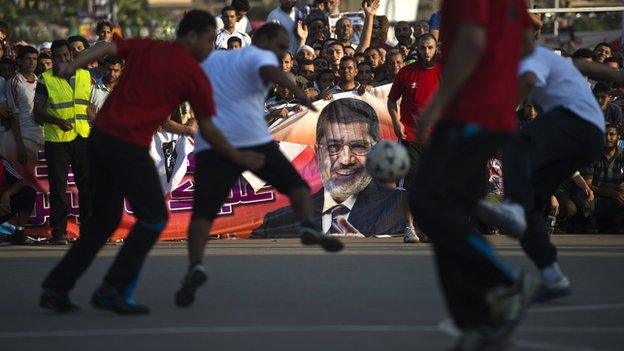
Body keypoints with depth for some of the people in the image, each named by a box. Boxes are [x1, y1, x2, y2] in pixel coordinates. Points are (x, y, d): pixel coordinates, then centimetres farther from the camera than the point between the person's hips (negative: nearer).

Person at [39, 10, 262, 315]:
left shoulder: (144, 49, 17)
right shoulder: (195, 75, 1)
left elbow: (107, 48, 1)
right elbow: (208, 130, 5)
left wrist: (73, 66, -13)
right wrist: (239, 158, 17)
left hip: (99, 137, 7)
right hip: (130, 148, -7)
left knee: (103, 219, 17)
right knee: (153, 218, 7)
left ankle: (56, 289, 13)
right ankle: (113, 290, 0)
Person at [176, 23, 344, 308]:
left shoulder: (211, 59, 26)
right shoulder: (260, 56, 7)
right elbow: (269, 71, -16)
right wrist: (296, 91, -27)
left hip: (210, 146, 3)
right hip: (253, 140, -3)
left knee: (203, 213, -2)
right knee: (296, 185, 15)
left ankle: (195, 266, -26)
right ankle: (309, 227, -12)